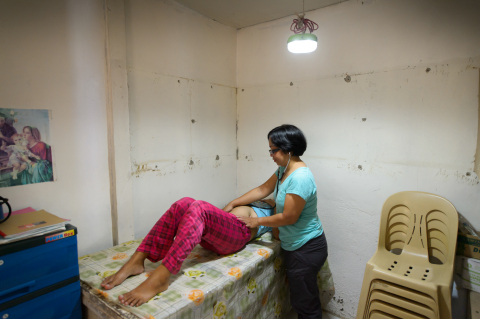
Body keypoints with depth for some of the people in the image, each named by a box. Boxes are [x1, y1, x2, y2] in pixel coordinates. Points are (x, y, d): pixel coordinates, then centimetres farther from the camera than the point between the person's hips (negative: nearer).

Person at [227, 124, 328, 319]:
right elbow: (263, 189, 9)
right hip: (294, 245, 9)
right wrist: (233, 204, 7)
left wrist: (257, 221, -10)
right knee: (299, 299, 24)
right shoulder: (284, 170, 1)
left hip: (306, 249, -9)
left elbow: (288, 217, -24)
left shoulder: (300, 178, -28)